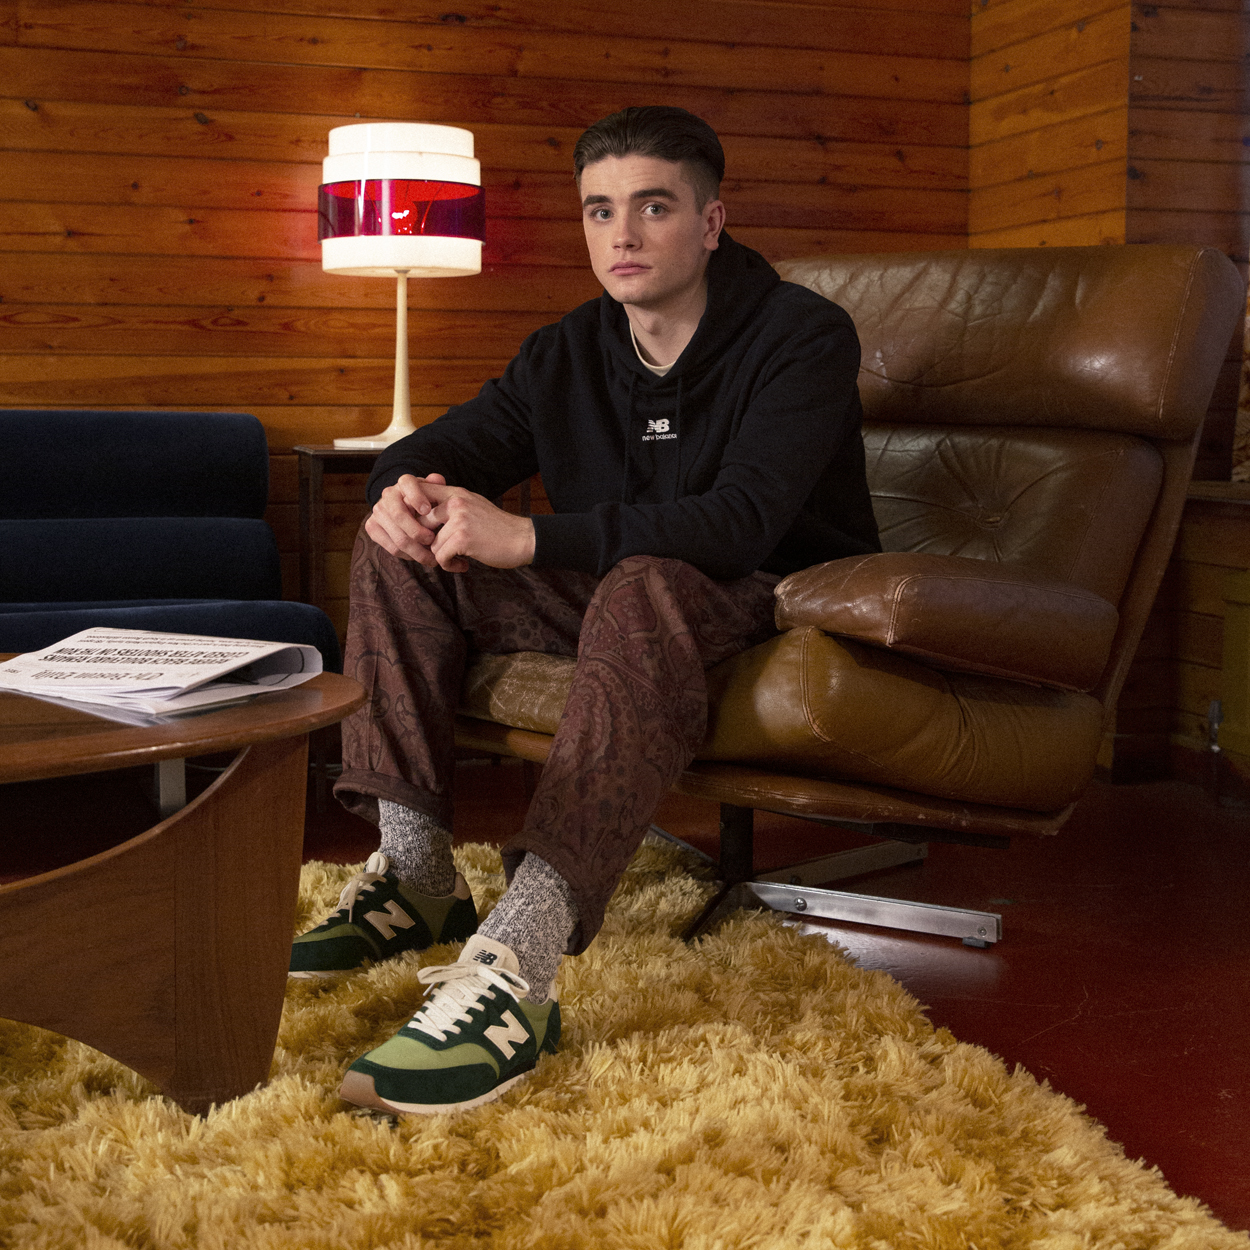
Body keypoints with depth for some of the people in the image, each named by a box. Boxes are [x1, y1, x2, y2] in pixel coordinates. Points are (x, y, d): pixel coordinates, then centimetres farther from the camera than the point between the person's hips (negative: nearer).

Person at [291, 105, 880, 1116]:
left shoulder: (803, 337, -14)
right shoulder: (572, 352, 6)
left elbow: (742, 520, -29)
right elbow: (439, 449, 11)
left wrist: (526, 539, -35)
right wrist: (404, 487, -17)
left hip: (772, 612, -7)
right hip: (616, 596, 7)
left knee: (645, 589, -40)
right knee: (399, 550, -6)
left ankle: (520, 967, -51)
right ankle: (417, 874, -12)